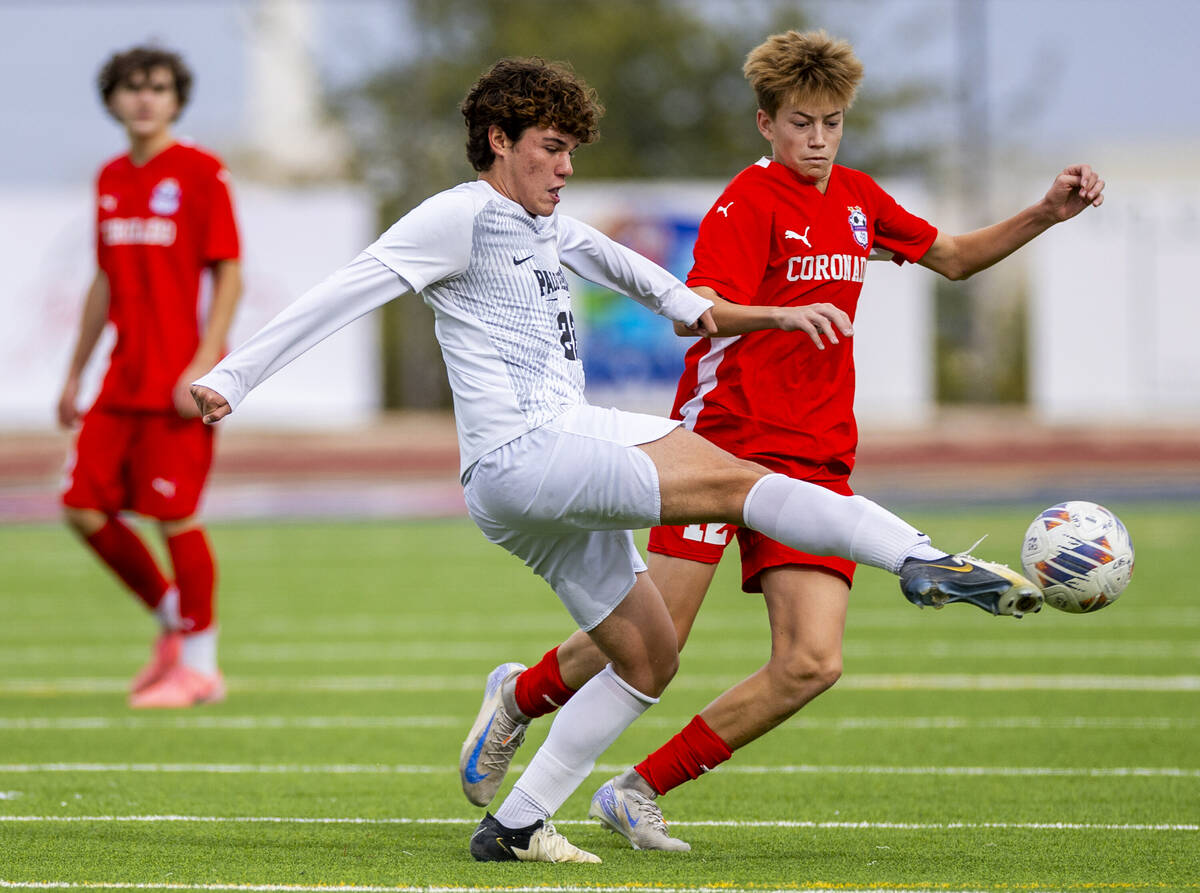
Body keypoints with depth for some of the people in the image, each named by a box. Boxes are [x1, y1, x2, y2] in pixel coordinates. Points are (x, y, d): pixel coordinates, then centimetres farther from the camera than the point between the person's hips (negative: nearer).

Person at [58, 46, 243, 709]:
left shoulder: (201, 173, -6)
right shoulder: (111, 180, 14)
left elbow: (229, 276, -9)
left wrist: (204, 364, -18)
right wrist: (74, 375, 21)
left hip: (179, 380, -7)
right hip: (124, 380, 7)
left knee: (175, 516, -5)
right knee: (86, 508, 3)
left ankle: (198, 665, 7)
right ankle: (172, 620, 21)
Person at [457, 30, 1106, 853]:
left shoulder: (856, 199, 14)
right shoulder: (751, 200, -7)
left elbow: (953, 258, 29)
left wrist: (1047, 215, 16)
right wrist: (787, 315, -38)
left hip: (815, 460, 6)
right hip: (723, 438, -6)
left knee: (812, 663, -11)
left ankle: (639, 793, 0)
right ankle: (519, 698, 23)